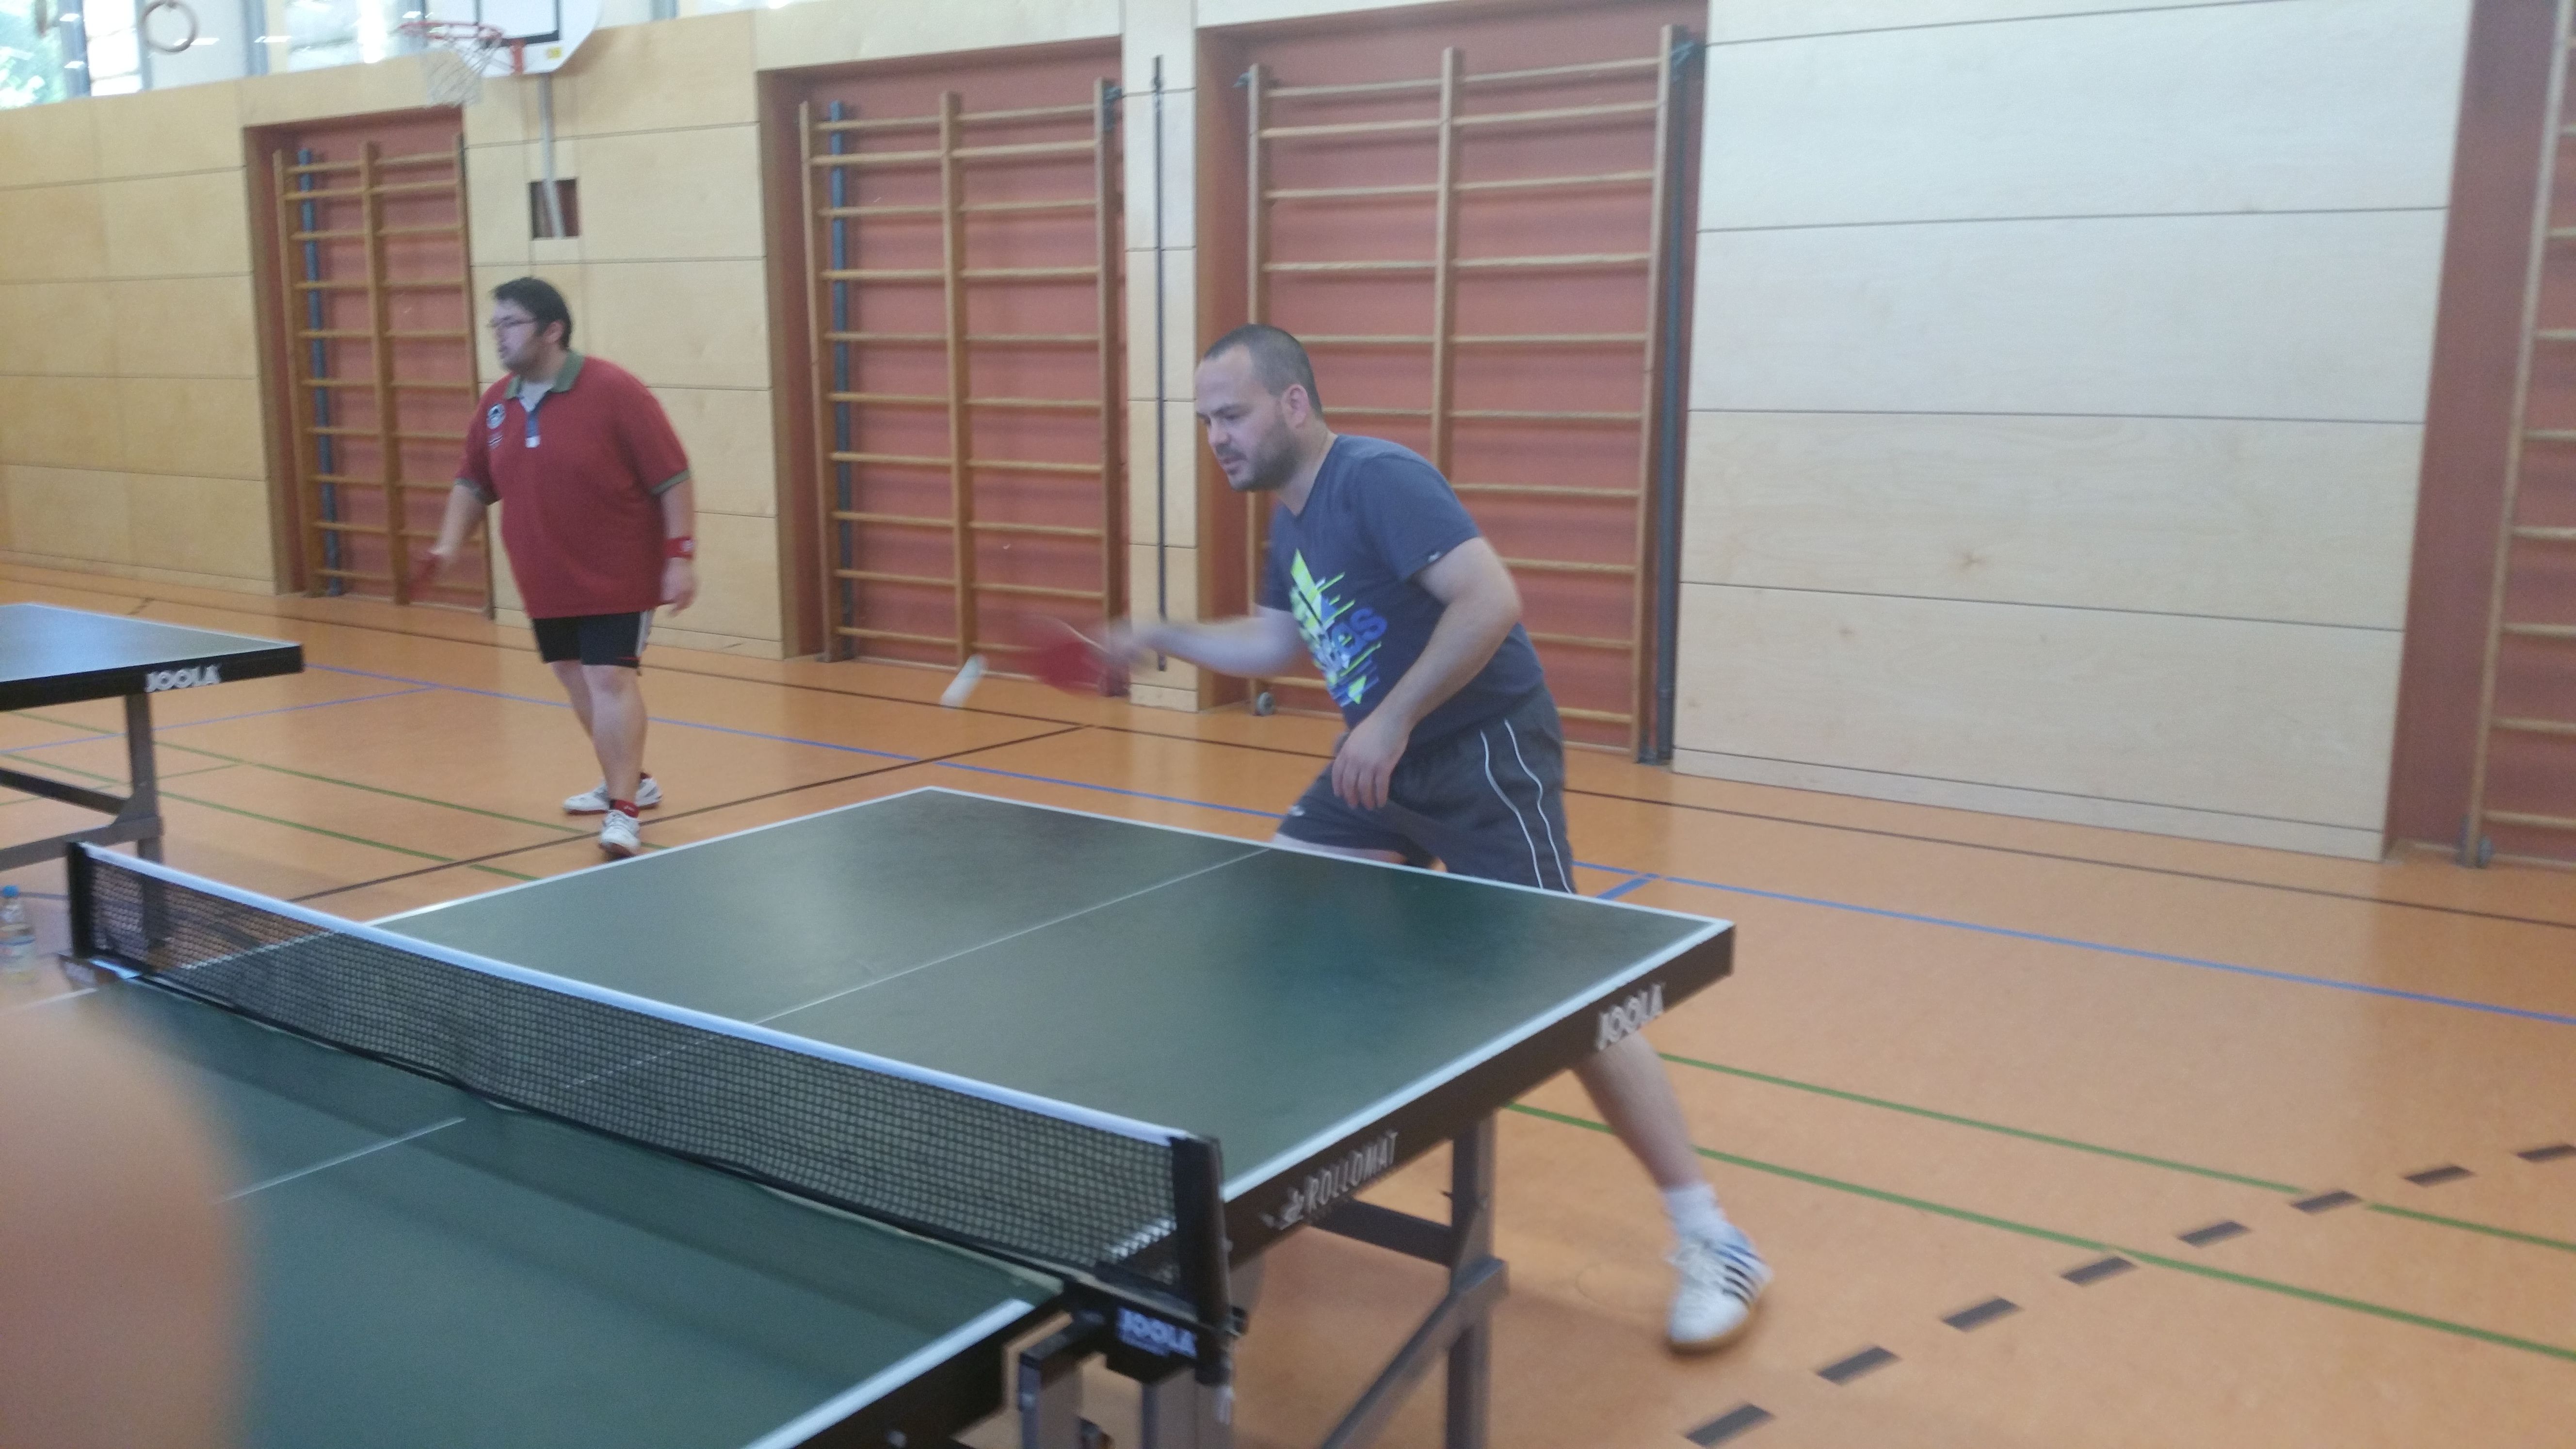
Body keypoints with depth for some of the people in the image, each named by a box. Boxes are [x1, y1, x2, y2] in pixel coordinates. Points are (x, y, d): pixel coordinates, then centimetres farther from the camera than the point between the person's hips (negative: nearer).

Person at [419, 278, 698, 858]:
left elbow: (673, 479, -14)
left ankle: (624, 810, -8)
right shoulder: (497, 403, 3)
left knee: (611, 679, -13)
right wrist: (450, 543, 2)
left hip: (615, 576, -7)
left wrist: (680, 554, -20)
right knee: (577, 680, 16)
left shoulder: (614, 391, -15)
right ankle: (628, 779, 36)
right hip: (546, 581, 7)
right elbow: (473, 483, 16)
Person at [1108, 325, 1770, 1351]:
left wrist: (1393, 719, -27)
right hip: (1384, 759, 10)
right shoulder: (1290, 521, 12)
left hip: (1486, 753, -10)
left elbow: (1491, 599, -28)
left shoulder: (1378, 480, -17)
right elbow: (1273, 644, 26)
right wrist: (1165, 639, 16)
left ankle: (1711, 1238, -1)